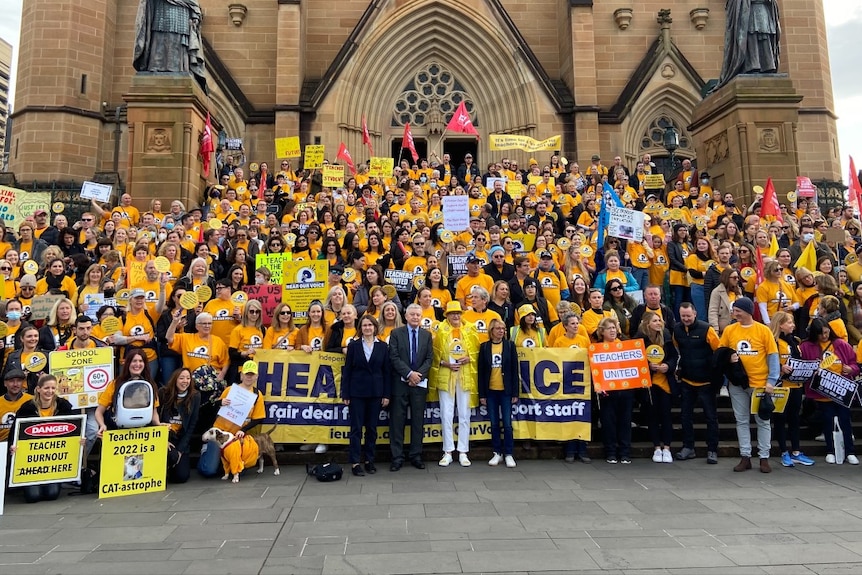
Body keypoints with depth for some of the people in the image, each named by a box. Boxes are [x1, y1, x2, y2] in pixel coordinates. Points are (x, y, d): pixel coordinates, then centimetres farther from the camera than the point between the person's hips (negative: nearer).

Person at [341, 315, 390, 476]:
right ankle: (355, 462, 7)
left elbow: (386, 371, 4)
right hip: (357, 392, -1)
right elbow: (347, 370, 1)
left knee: (372, 428, 8)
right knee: (356, 428, 1)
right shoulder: (353, 345, 2)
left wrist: (387, 394, 0)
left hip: (375, 392, 1)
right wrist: (345, 394, -3)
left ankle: (369, 460, 19)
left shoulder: (383, 347, 4)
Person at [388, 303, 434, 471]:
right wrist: (409, 374, -15)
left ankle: (416, 456, 15)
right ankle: (397, 457, 8)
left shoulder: (427, 335, 9)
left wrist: (419, 374, -10)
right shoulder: (396, 333, 1)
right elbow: (394, 357, -6)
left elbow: (429, 358, 4)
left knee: (418, 420, 6)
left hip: (420, 382, 2)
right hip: (400, 382, -2)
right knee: (397, 420, 0)